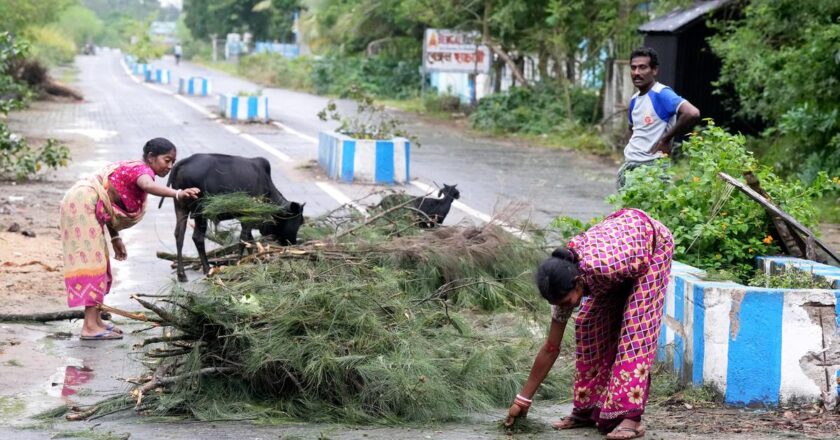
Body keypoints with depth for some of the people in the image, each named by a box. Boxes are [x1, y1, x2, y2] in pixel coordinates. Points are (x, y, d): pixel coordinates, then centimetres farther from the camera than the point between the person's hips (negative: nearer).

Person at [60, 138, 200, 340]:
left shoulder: (133, 168, 17)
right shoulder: (142, 169, -13)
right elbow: (147, 185, -39)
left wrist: (115, 238, 19)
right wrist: (177, 194, -54)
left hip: (84, 204, 11)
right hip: (83, 203, -11)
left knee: (97, 261, 14)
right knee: (91, 260, -12)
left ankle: (95, 321, 18)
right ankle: (90, 327, -16)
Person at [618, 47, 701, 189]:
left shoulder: (661, 94, -14)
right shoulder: (634, 99, 12)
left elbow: (692, 114, -28)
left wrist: (665, 140, -19)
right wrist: (632, 146, 11)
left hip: (651, 166, -8)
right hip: (629, 164, 8)